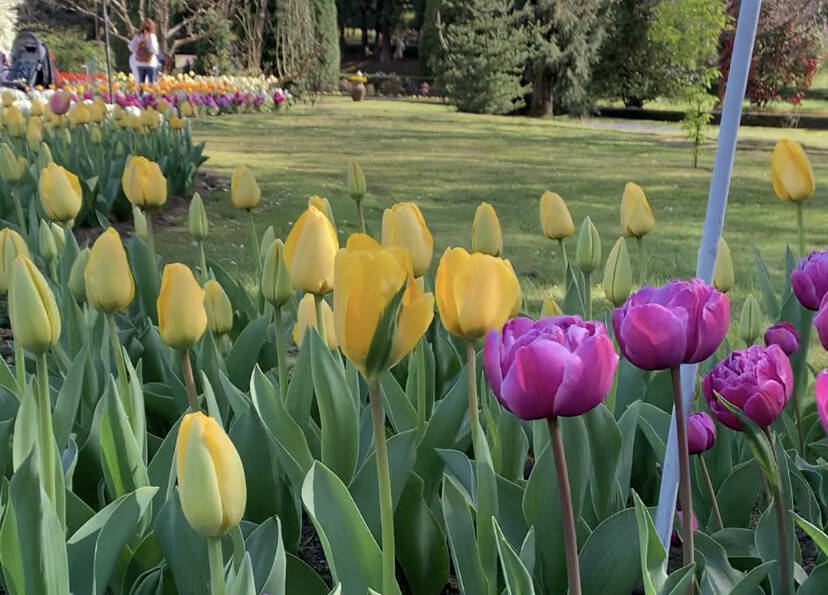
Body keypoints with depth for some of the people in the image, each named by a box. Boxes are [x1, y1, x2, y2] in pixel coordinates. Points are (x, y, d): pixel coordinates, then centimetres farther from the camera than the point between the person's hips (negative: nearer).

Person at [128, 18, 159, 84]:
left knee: (141, 83, 9)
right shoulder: (151, 36, -11)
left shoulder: (137, 36, 2)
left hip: (140, 63, 4)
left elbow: (131, 47, 1)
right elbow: (154, 50, -16)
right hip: (150, 63, -4)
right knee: (151, 83, 0)